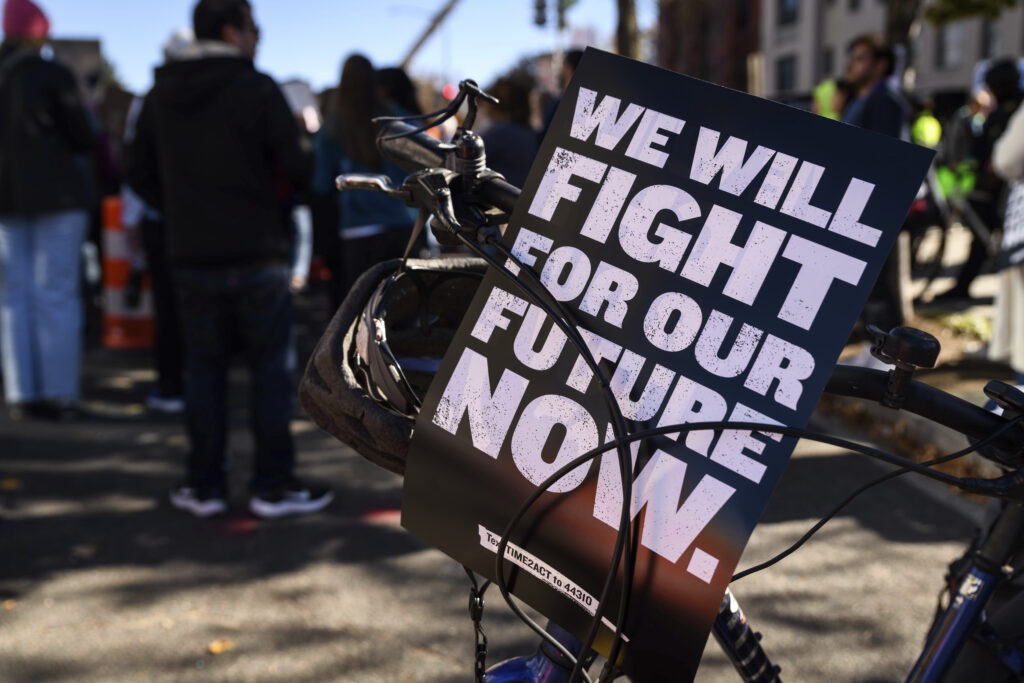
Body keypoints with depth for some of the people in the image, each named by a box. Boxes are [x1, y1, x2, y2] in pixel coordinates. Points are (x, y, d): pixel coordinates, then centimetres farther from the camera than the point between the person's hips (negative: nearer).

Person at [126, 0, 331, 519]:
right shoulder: (257, 88, -8)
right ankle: (273, 485, 7)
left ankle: (205, 485, 15)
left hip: (191, 257, 4)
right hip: (256, 255, -4)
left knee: (204, 369, 11)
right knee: (271, 368, 4)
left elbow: (141, 176, 10)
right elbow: (296, 168, -12)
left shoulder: (160, 95, 7)